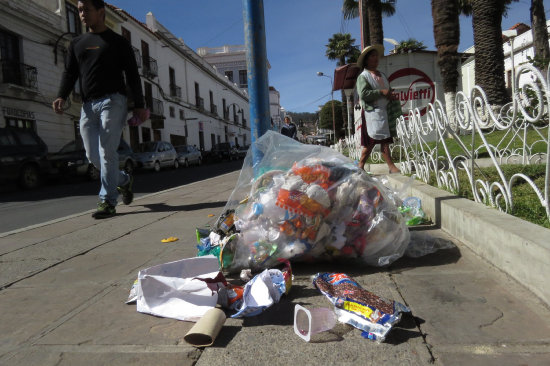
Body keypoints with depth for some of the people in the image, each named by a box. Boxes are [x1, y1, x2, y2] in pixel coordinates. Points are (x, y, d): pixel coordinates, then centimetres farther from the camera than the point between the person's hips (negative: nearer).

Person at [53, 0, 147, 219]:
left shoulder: (117, 42, 9)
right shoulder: (77, 44, 22)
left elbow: (132, 75, 4)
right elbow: (70, 73, 16)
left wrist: (139, 105, -5)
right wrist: (62, 97, -4)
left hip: (112, 101, -5)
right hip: (88, 106, 5)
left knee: (107, 152, -12)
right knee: (93, 156, 2)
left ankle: (108, 202, -9)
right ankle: (124, 180, 25)